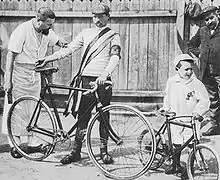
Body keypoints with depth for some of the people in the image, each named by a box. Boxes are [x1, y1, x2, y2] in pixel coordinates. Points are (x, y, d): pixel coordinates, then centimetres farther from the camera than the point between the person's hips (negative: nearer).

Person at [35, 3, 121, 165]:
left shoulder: (113, 36, 5)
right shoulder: (86, 33, 16)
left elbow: (115, 57, -10)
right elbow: (68, 49, 12)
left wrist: (104, 74, -28)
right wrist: (47, 59, 3)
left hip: (103, 79, -2)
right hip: (86, 78, 3)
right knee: (83, 115, 2)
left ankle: (104, 150, 13)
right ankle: (76, 150, 7)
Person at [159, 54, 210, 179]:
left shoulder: (196, 84, -10)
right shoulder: (171, 82, 2)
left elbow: (205, 101, -12)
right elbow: (168, 98, 19)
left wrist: (198, 112, -25)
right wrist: (165, 108, 11)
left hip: (191, 119, -3)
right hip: (176, 118, 3)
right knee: (176, 145, 12)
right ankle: (176, 166, 30)